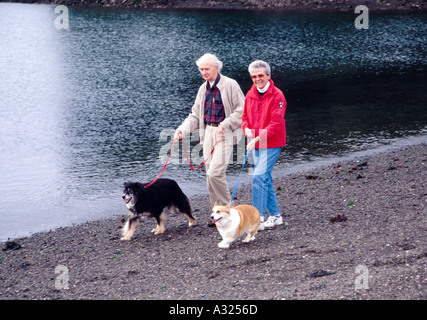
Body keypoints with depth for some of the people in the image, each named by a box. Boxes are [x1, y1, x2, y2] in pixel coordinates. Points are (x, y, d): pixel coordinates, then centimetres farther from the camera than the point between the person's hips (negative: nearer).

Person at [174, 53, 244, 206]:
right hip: (208, 132, 7)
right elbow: (195, 114, 16)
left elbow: (241, 109, -9)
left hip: (224, 134, -7)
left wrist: (225, 124, -19)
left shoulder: (230, 85, -7)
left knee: (215, 173, -16)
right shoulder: (203, 88, 13)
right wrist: (182, 129, 1)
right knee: (210, 175, 7)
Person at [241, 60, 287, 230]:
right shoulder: (250, 95, 9)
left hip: (271, 144, -7)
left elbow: (276, 122, -19)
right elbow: (245, 116, 18)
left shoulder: (277, 96, -12)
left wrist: (259, 137, -26)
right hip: (255, 145, 7)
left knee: (259, 177, -15)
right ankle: (275, 215, 22)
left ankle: (258, 219, -12)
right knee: (265, 180, 12)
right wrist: (246, 128, -4)